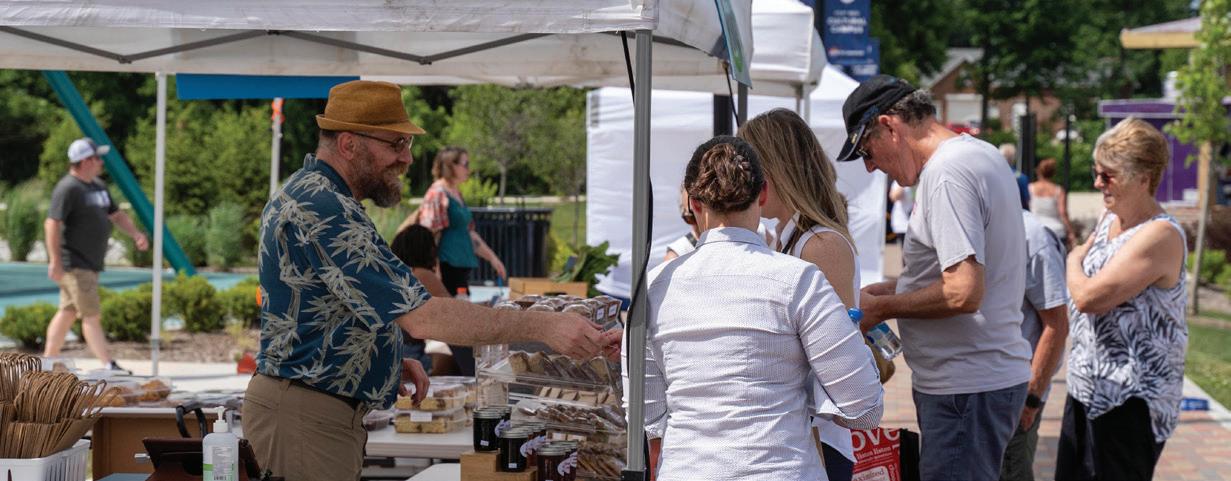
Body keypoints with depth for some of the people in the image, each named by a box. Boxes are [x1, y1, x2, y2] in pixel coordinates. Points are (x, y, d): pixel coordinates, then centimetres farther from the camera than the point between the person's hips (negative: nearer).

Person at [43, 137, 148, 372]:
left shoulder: (97, 185, 15)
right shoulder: (68, 188, -15)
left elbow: (116, 214, 23)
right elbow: (52, 224, -21)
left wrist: (136, 234, 5)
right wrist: (55, 262, -26)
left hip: (89, 263, 10)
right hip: (74, 264, -10)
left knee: (68, 313, 13)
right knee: (91, 316, -10)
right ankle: (109, 366, -13)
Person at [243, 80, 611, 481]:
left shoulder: (302, 193, 14)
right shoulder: (324, 210, -21)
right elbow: (421, 317, -27)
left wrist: (388, 360, 11)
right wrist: (543, 326, -26)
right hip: (305, 416, -11)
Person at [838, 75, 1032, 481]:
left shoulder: (945, 173, -17)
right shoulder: (981, 155, 15)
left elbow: (963, 292, -25)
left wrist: (881, 307, -12)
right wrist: (892, 288, 16)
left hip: (967, 388, -11)